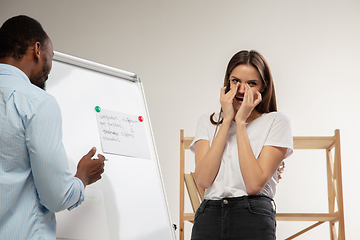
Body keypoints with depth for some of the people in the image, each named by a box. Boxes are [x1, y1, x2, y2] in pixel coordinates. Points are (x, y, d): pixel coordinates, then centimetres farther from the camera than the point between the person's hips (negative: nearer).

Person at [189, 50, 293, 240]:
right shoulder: (208, 122, 13)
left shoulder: (276, 122, 4)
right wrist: (227, 120, -2)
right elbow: (203, 179, -4)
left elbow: (254, 184, -9)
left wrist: (241, 121, -5)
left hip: (253, 218, -2)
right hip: (208, 216, 3)